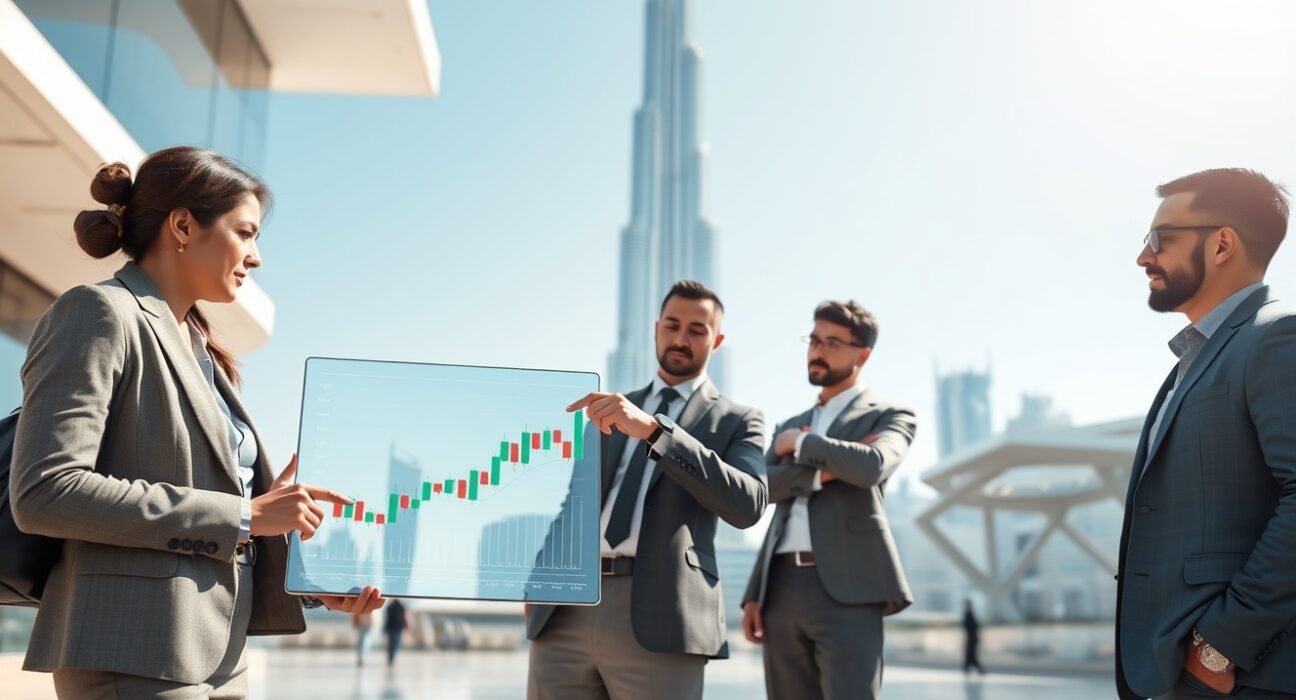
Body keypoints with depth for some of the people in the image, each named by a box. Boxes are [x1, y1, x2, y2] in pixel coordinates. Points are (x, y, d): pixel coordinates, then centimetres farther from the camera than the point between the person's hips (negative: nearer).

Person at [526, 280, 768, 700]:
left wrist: (653, 430, -19)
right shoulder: (613, 409, 23)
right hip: (566, 611, 4)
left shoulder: (737, 422, 10)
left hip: (658, 617, -3)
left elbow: (746, 505, -10)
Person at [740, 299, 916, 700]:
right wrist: (823, 470, -8)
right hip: (782, 590, 5)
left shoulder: (890, 416, 8)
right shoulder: (790, 427, 24)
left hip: (846, 590, -5)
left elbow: (872, 466, -15)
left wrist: (803, 444, -3)